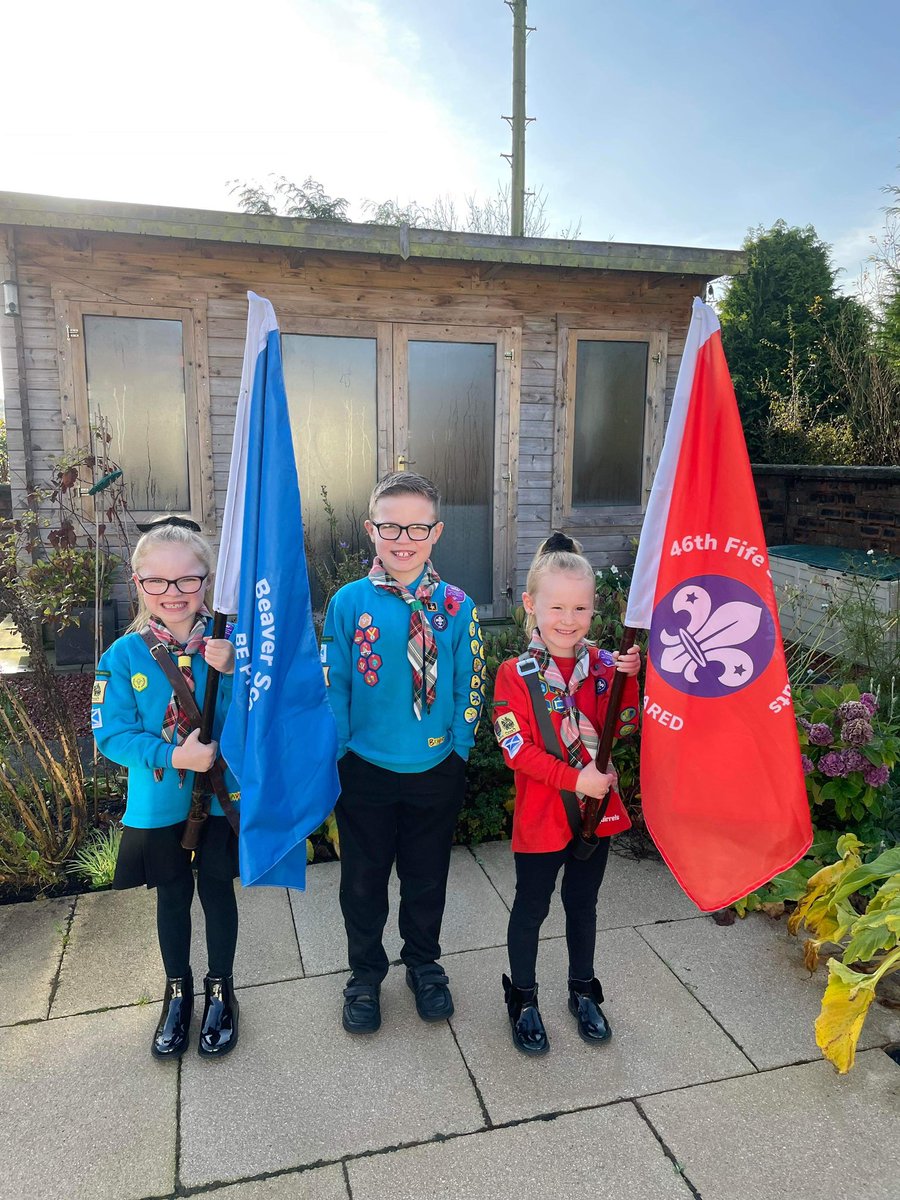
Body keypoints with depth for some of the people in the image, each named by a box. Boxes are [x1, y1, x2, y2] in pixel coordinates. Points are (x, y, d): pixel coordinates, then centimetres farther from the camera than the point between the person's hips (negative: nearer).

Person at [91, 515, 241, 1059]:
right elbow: (112, 734, -12)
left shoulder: (229, 643, -13)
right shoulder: (124, 656, -11)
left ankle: (221, 989, 38)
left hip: (223, 794, 0)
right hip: (158, 803, 1)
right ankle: (178, 989, 42)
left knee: (217, 889, 15)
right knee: (173, 895, 19)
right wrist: (174, 756, -24)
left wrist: (234, 670, -32)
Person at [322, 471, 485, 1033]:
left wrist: (459, 749, -3)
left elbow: (469, 688, 0)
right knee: (363, 881, 16)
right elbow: (333, 686, -3)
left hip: (436, 771, 1)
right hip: (365, 770, 0)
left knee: (427, 877, 19)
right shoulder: (349, 602, -9)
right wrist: (339, 753, -5)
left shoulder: (457, 606, -7)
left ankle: (424, 963, 45)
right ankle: (366, 972, 42)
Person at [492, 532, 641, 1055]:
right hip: (541, 815, -3)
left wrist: (628, 679, -25)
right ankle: (524, 998, 37)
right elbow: (517, 750, -17)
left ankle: (583, 990, 44)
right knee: (531, 908, 15)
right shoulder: (515, 674, -14)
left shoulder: (603, 664, -4)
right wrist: (574, 779, -23)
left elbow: (623, 728, -10)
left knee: (583, 903, 22)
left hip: (597, 809, 3)